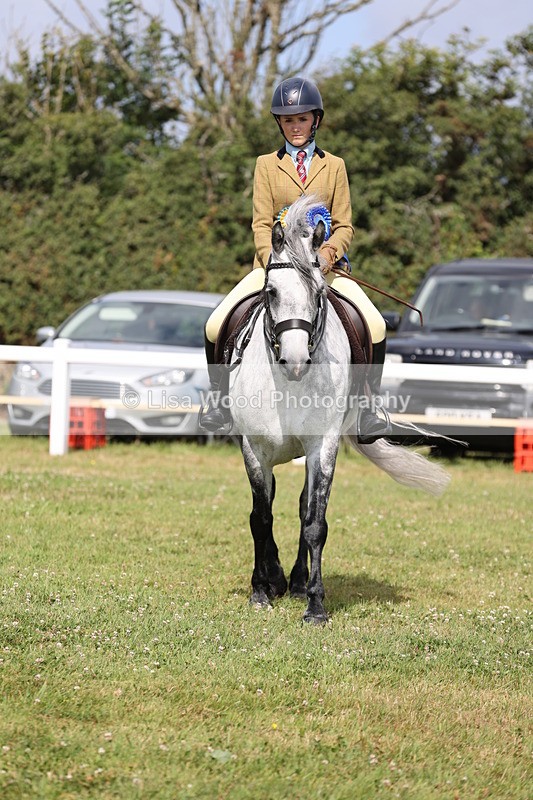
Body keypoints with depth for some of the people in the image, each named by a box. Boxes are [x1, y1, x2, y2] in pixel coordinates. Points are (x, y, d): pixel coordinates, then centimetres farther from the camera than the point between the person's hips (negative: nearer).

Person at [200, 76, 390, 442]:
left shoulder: (334, 166, 11)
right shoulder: (266, 165, 9)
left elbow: (344, 226, 6)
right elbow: (261, 223, 1)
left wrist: (328, 253, -16)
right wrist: (273, 261, -17)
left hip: (323, 265, 0)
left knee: (375, 325, -24)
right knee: (216, 324, -20)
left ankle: (367, 410, -9)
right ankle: (219, 399, 3)